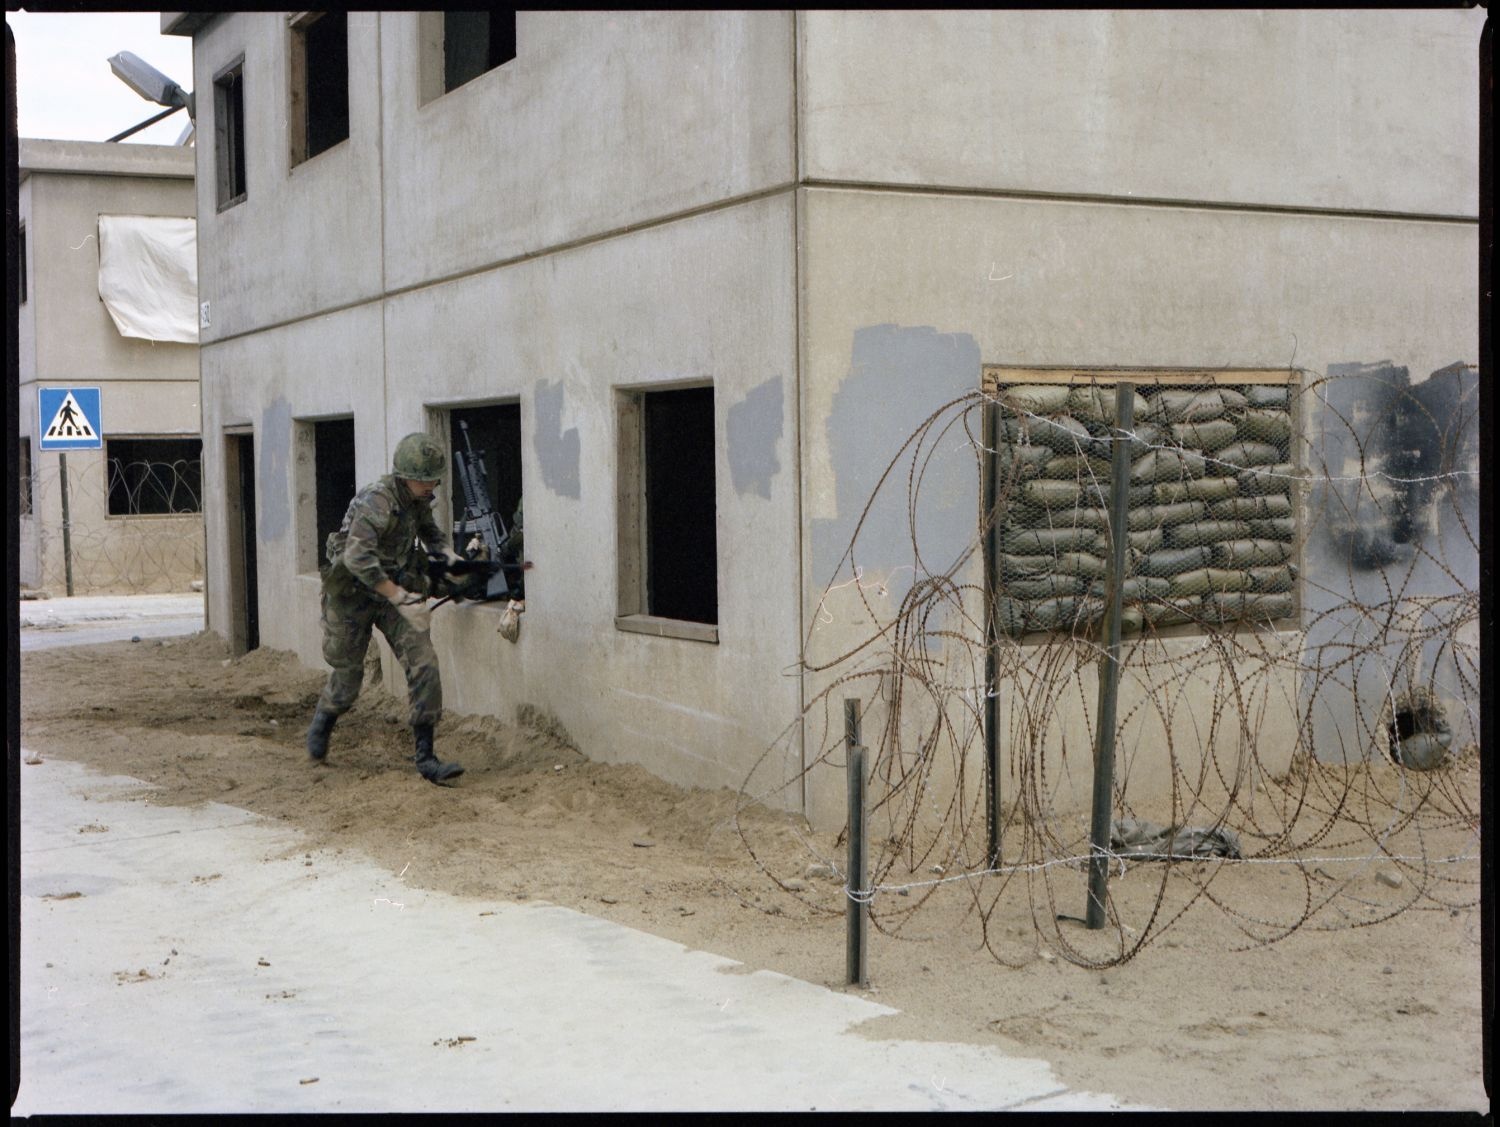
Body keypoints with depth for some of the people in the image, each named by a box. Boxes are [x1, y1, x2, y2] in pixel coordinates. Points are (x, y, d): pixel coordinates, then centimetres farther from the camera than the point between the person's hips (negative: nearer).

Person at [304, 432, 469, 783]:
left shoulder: (418, 500, 0)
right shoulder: (375, 501, -24)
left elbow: (429, 530, 24)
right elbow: (358, 558, -36)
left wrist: (447, 552, 1)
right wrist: (402, 599, -37)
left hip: (397, 590, 6)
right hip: (353, 596, -5)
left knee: (424, 665, -12)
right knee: (347, 677, 8)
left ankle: (425, 757, -10)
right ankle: (321, 726, 43)